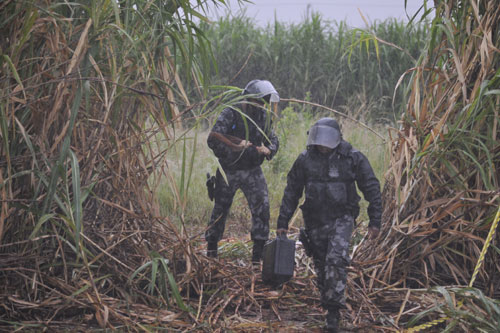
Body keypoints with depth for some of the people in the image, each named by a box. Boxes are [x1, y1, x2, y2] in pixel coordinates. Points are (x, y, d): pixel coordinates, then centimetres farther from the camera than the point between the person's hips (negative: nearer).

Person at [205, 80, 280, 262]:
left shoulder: (264, 116, 2)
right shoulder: (230, 114, -14)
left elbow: (273, 140, 11)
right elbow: (212, 140, -20)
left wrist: (268, 149, -12)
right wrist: (235, 147, -28)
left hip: (252, 171, 3)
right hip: (228, 171, -3)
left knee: (262, 207, -11)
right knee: (220, 210, 8)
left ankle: (259, 251, -2)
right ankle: (211, 248, 26)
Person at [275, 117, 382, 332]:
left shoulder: (353, 158, -7)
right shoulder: (305, 159, -1)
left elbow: (372, 189, -1)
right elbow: (291, 192, 6)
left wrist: (374, 221, -4)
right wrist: (282, 222, 4)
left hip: (341, 219, -3)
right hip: (315, 221, 3)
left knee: (336, 260, -19)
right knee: (321, 265, 7)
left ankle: (333, 310, -15)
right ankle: (328, 303, 22)